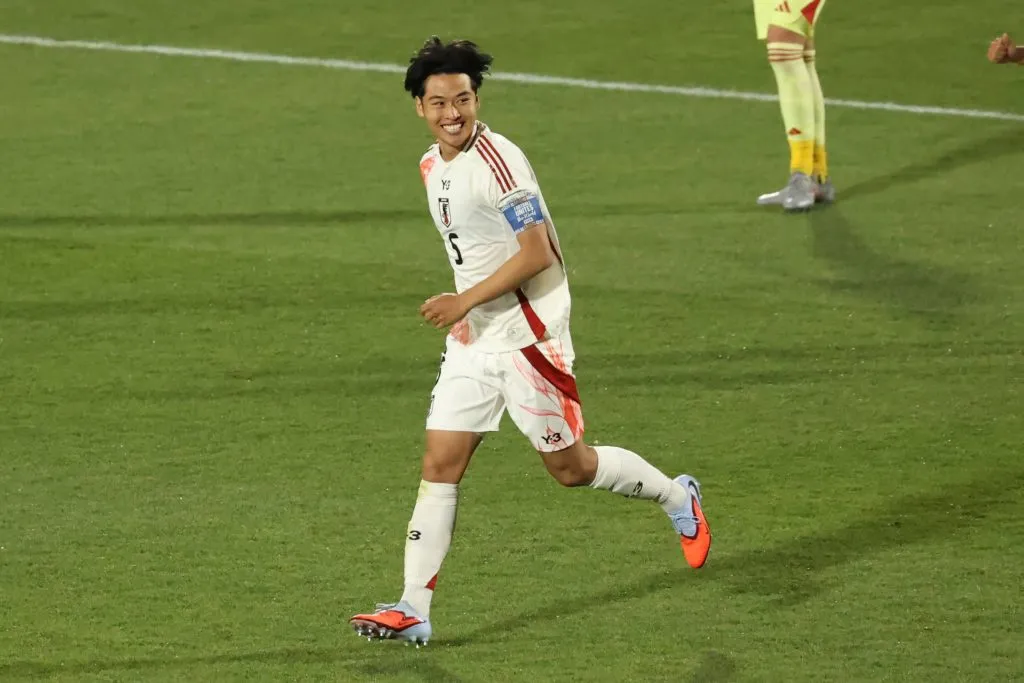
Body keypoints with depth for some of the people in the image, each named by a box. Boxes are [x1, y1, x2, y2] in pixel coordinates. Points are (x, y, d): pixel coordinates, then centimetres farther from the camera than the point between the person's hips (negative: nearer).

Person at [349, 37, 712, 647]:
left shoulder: (498, 160, -18)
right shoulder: (432, 167, 9)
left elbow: (537, 254, -20)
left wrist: (467, 300, -21)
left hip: (528, 337, -7)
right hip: (471, 343, 7)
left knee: (571, 468, 4)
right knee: (440, 464, -2)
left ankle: (678, 497, 30)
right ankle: (414, 612, -4)